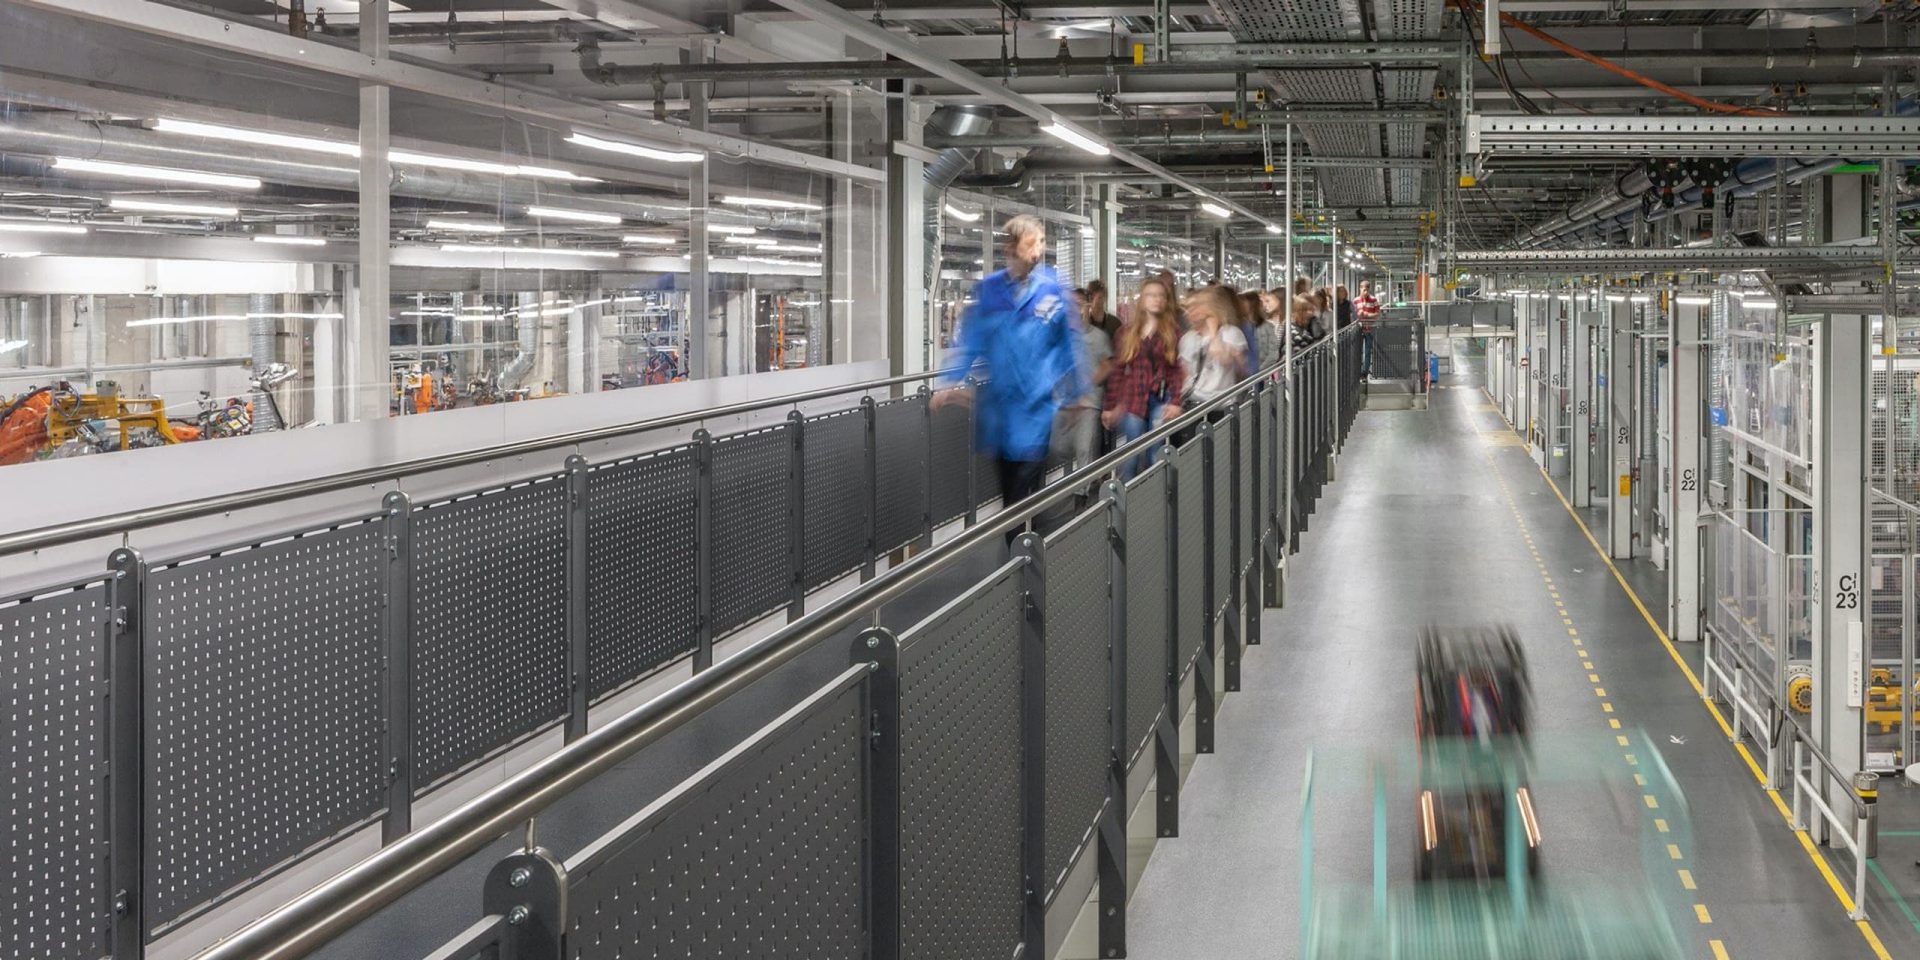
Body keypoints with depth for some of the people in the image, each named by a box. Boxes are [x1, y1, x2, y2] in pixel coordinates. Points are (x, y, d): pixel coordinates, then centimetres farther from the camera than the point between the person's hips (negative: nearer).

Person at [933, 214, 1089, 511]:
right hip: (998, 398, 3)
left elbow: (1068, 342, 4)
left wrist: (1076, 393, 8)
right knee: (1007, 489, 14)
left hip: (1037, 400, -3)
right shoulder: (988, 288, 2)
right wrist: (951, 382, 3)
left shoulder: (1053, 288, -3)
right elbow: (971, 339, 9)